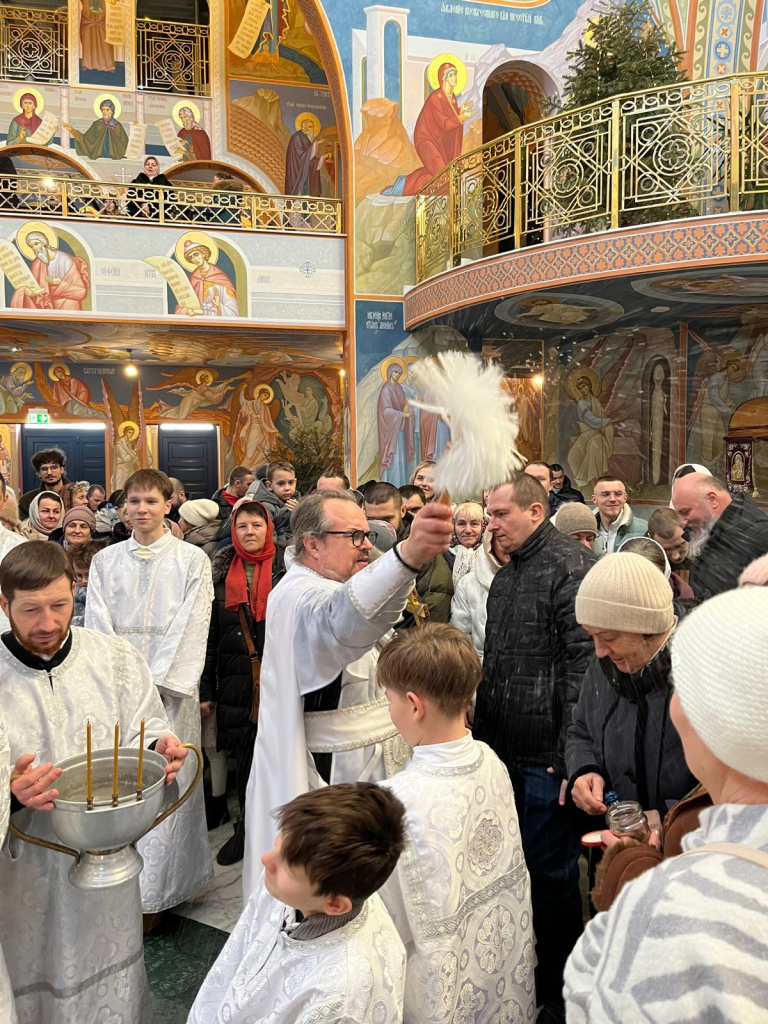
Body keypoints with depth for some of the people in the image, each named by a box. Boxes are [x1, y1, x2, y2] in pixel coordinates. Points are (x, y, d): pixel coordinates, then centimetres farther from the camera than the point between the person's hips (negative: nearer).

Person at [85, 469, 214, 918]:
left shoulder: (192, 560, 0)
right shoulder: (105, 561, 8)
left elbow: (191, 628, -6)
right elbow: (98, 626, 3)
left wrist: (156, 684, -12)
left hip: (170, 688, -2)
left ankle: (159, 888, 11)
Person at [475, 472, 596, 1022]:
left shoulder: (573, 568, -14)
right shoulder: (504, 578, 14)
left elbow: (584, 668, -19)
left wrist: (570, 755, -21)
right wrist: (482, 738, 17)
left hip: (548, 757, -8)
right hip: (504, 752, 8)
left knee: (551, 873, 6)